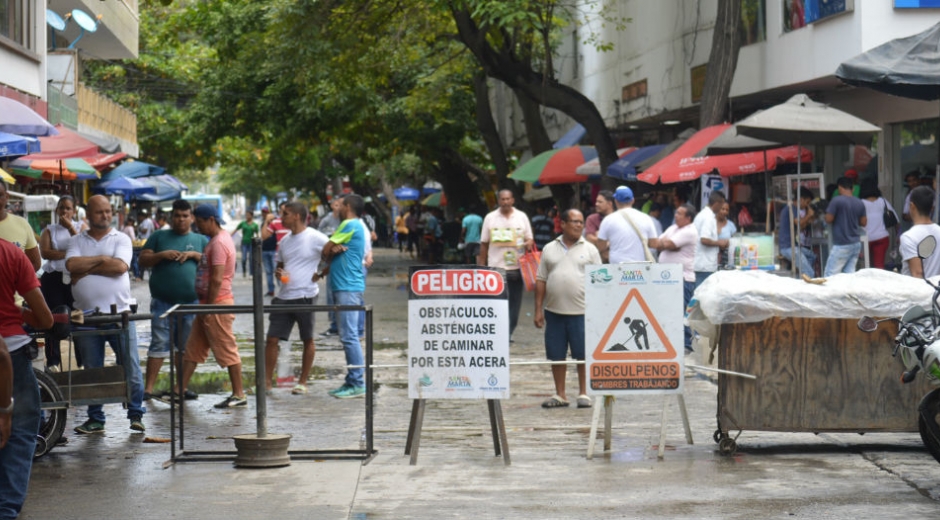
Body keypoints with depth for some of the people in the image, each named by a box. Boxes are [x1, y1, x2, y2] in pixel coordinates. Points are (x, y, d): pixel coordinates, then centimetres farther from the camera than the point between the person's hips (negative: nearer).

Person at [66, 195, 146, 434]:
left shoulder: (121, 239, 5)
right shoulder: (77, 241, 10)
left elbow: (120, 266, -13)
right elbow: (72, 265, -9)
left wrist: (87, 269, -7)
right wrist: (102, 259, -7)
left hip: (119, 314, -2)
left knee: (131, 367, -2)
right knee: (92, 370, 7)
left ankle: (136, 414, 10)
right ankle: (95, 419, 15)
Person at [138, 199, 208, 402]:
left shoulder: (200, 240, 13)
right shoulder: (159, 236, 10)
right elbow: (143, 260, 6)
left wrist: (194, 255, -8)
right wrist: (162, 255, -10)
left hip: (191, 301, 2)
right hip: (162, 301, -2)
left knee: (187, 346, 8)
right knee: (159, 344, -5)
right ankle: (148, 388, -4)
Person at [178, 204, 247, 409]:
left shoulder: (219, 243, -18)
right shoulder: (217, 239, 15)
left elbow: (216, 279, -23)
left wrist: (209, 307, -19)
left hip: (217, 304, -10)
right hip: (208, 304, 10)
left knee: (227, 350, -3)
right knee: (193, 348, 11)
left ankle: (239, 395, 3)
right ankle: (180, 390, 14)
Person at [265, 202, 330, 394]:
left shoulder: (315, 238, -9)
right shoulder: (285, 241, 13)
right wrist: (278, 272, 0)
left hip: (305, 297, -6)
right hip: (284, 297, 6)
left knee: (308, 340, 7)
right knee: (272, 339, 0)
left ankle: (303, 382, 17)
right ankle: (267, 381, 5)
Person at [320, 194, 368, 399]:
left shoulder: (350, 225, -11)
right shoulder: (357, 227, 20)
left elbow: (326, 251, -9)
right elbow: (336, 257, 20)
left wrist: (332, 251, 12)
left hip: (348, 287, -10)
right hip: (344, 286, 10)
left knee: (349, 336, -10)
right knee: (349, 336, 11)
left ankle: (357, 383, -10)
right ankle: (352, 380, 15)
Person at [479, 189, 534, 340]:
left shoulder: (522, 217, 7)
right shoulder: (490, 218, 4)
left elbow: (529, 239, 11)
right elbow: (484, 244, 7)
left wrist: (529, 243, -14)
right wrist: (481, 265, 3)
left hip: (517, 267, 1)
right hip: (496, 267, -1)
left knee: (514, 303, 4)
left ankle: (508, 333, 13)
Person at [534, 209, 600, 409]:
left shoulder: (589, 250, 4)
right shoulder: (549, 249, 9)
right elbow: (541, 280, 10)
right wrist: (538, 310, 5)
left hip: (581, 311, -2)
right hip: (554, 311, 2)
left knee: (583, 355, 1)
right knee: (556, 355, 6)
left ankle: (583, 394, 13)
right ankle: (560, 395, 16)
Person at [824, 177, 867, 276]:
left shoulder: (836, 200, -11)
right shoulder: (860, 203, 6)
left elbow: (829, 219, -10)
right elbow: (864, 223, 12)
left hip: (842, 245, -6)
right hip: (856, 243, 6)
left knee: (830, 274, -4)